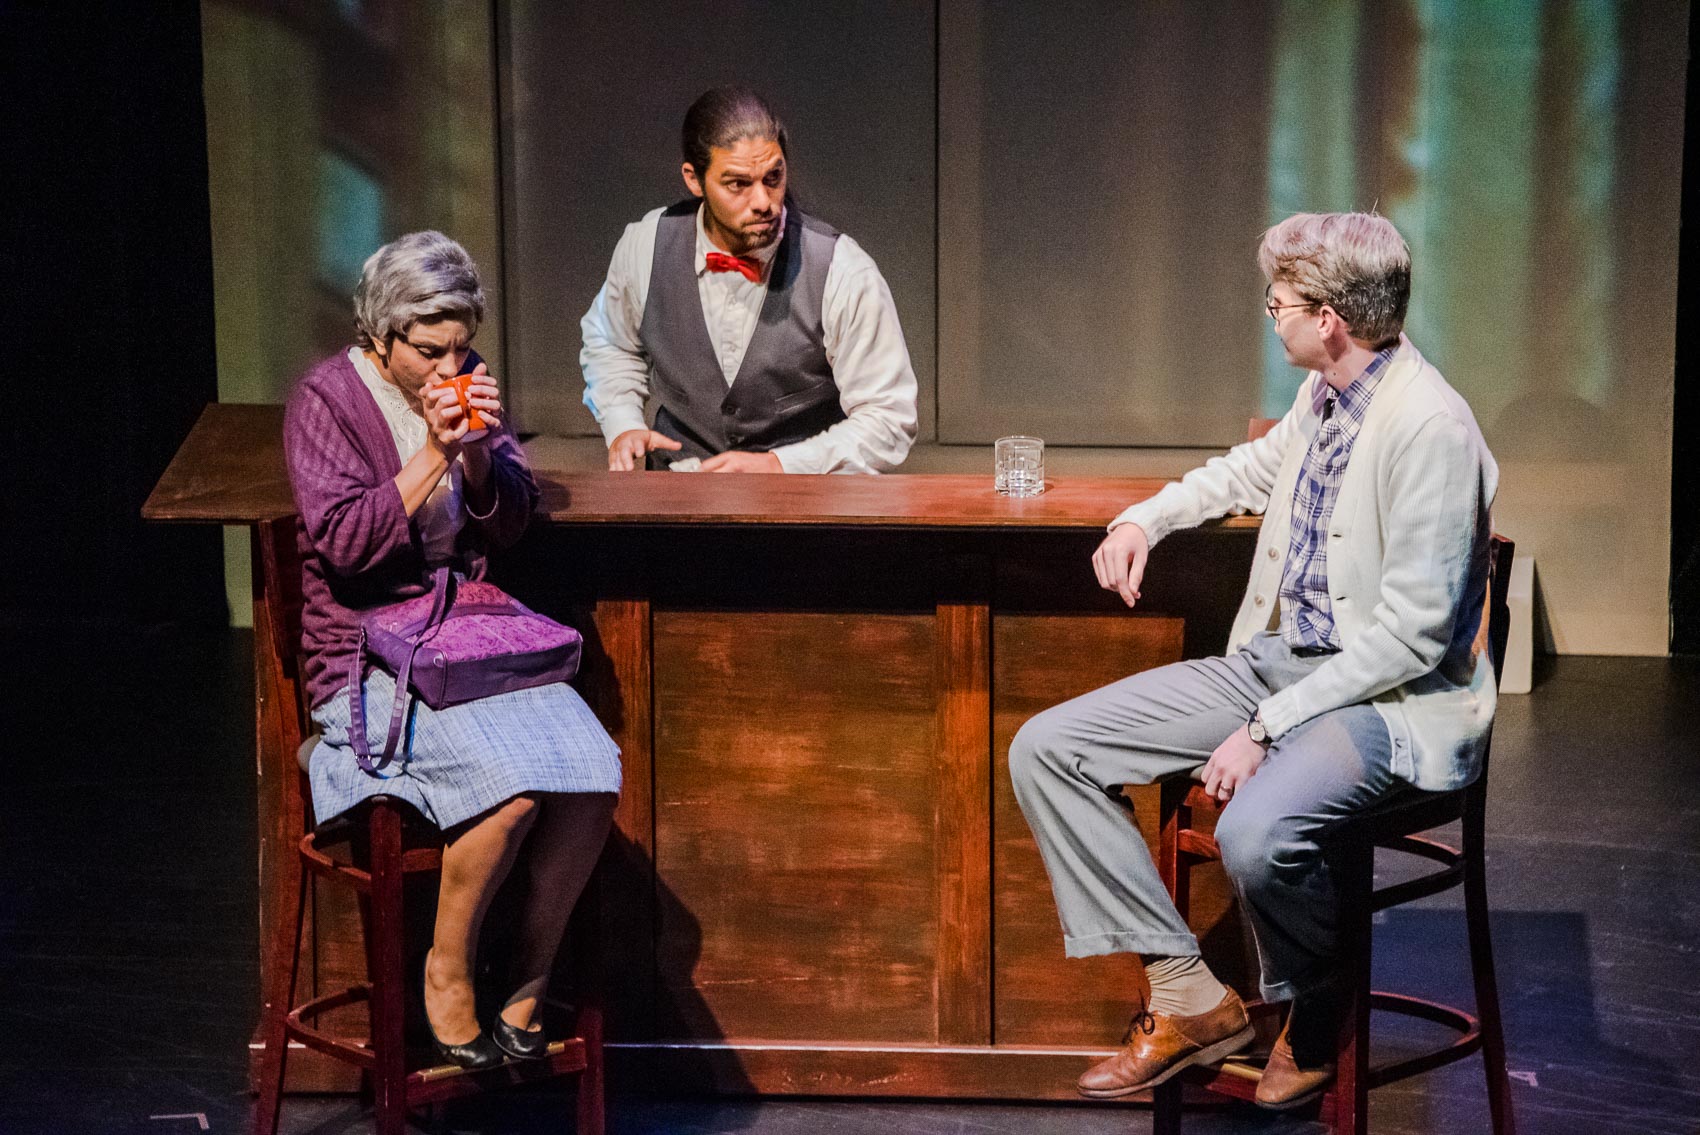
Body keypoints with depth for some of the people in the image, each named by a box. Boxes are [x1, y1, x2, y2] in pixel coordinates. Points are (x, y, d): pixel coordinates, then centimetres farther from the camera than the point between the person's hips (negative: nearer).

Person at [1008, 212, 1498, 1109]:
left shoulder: (1430, 428, -21)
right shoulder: (1324, 394, 7)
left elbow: (1412, 634, -22)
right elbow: (1257, 466, 32)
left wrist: (1267, 727, -22)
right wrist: (1147, 518, 17)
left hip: (1389, 698, -9)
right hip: (1277, 658, 9)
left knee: (1256, 834, -39)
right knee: (1045, 750, -3)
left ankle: (1316, 1025, -4)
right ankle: (1190, 999, -1)